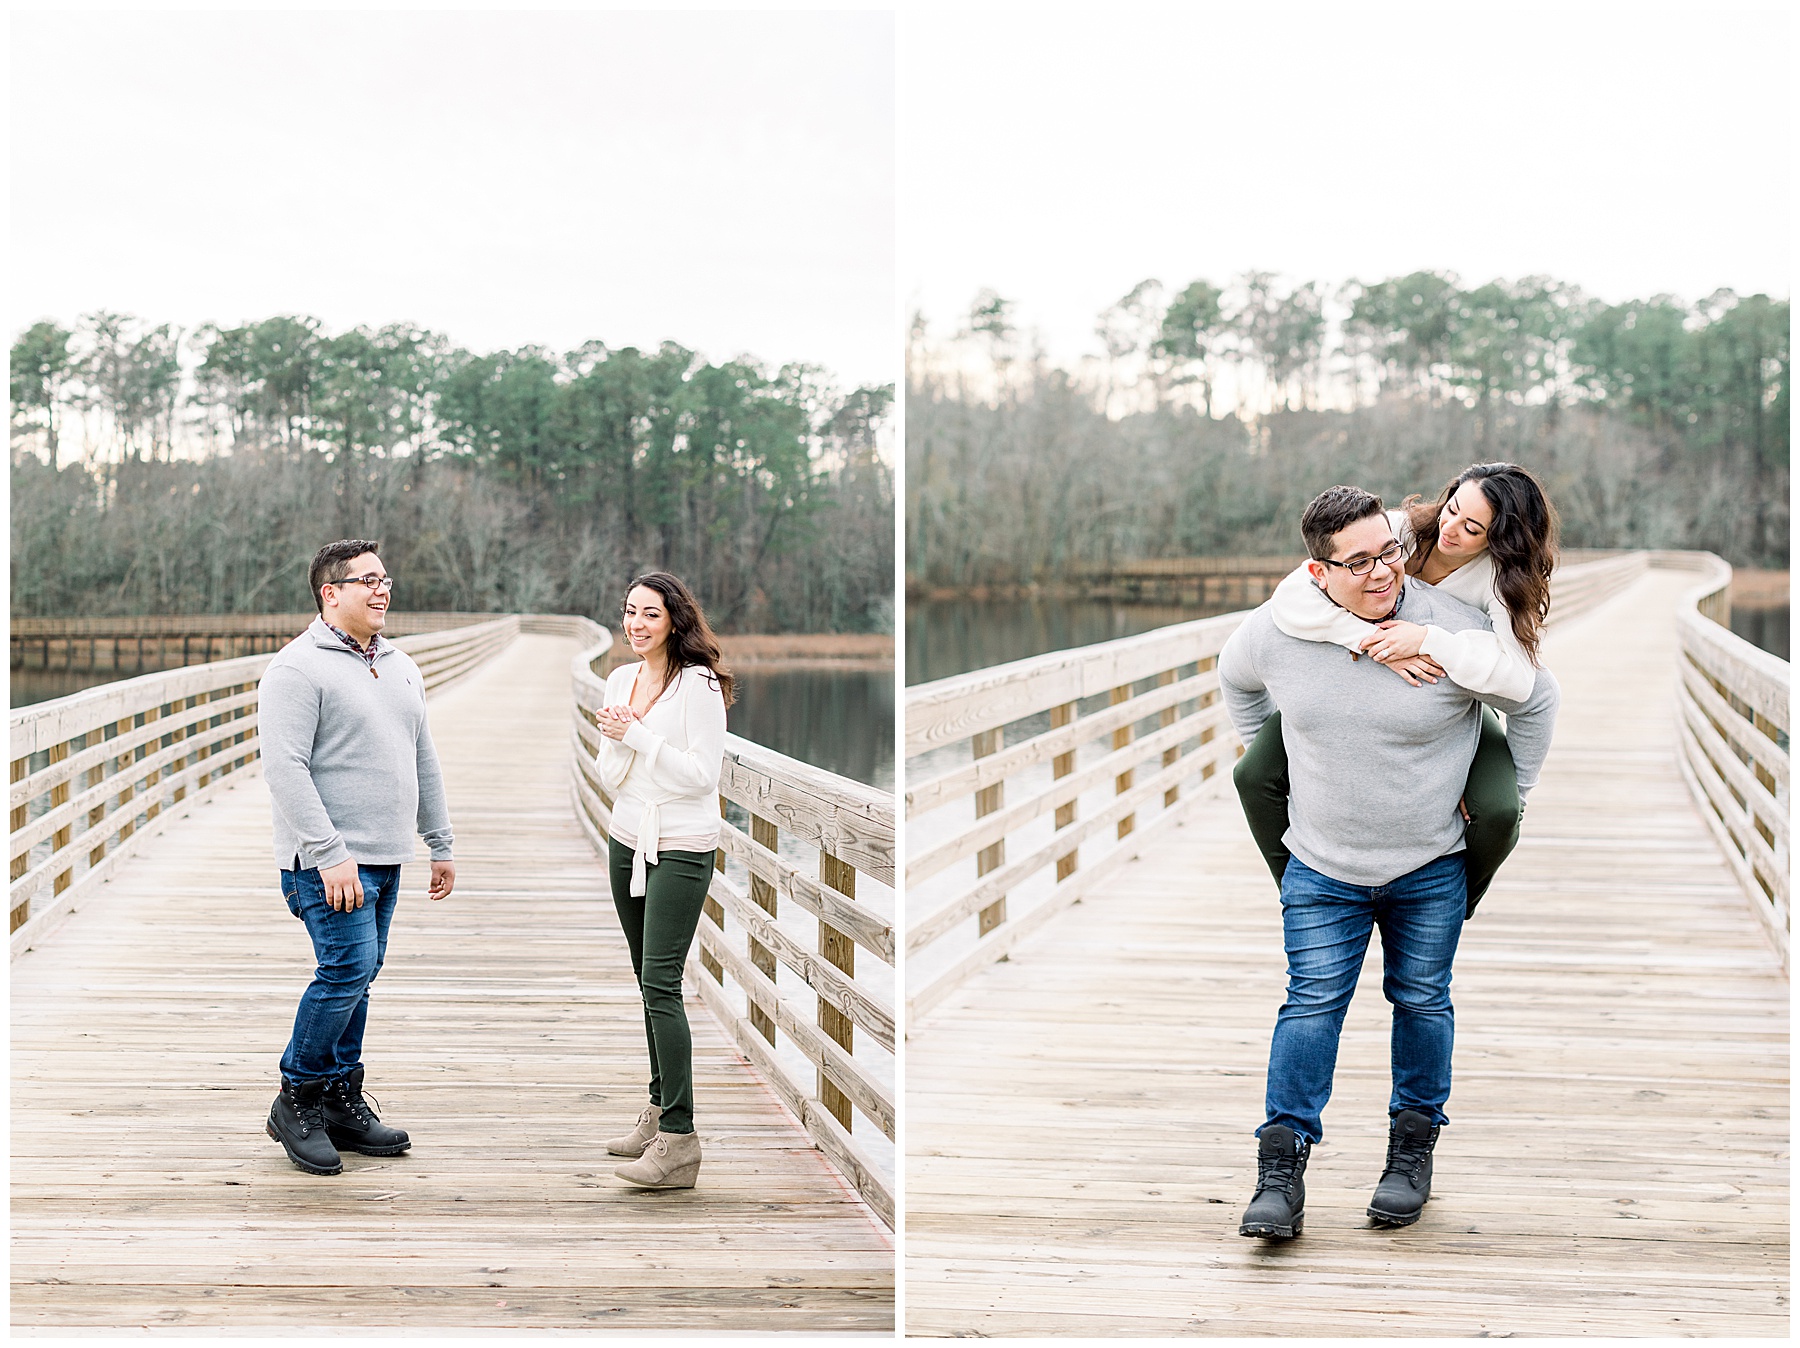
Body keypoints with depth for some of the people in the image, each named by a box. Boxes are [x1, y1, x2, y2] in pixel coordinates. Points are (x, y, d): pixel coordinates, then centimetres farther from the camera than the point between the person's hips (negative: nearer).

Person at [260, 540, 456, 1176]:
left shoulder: (400, 666, 16)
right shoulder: (298, 668, -11)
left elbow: (423, 760, 23)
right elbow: (284, 768, -18)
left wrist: (440, 844, 20)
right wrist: (330, 855, -22)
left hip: (384, 860, 8)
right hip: (329, 861, -8)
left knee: (355, 976, 10)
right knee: (348, 969, -13)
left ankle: (341, 1101, 18)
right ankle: (296, 1100, 1)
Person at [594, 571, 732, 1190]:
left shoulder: (698, 684, -11)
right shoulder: (620, 680, 9)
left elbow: (703, 774, -16)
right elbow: (612, 779, 9)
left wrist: (637, 737, -18)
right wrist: (615, 739, -11)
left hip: (680, 848, -7)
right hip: (627, 839, 7)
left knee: (661, 983, -13)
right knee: (649, 981, 12)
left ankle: (678, 1140, -13)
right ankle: (659, 1113, 21)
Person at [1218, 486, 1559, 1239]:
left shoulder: (1455, 633, -19)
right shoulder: (1276, 633, -13)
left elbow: (1536, 701, -1)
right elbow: (1236, 679, 13)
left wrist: (1512, 797, 2)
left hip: (1430, 866, -1)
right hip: (1321, 866, 1)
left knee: (1421, 1000, 9)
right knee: (1313, 1003, -4)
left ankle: (1413, 1147, 27)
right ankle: (1281, 1169, -1)